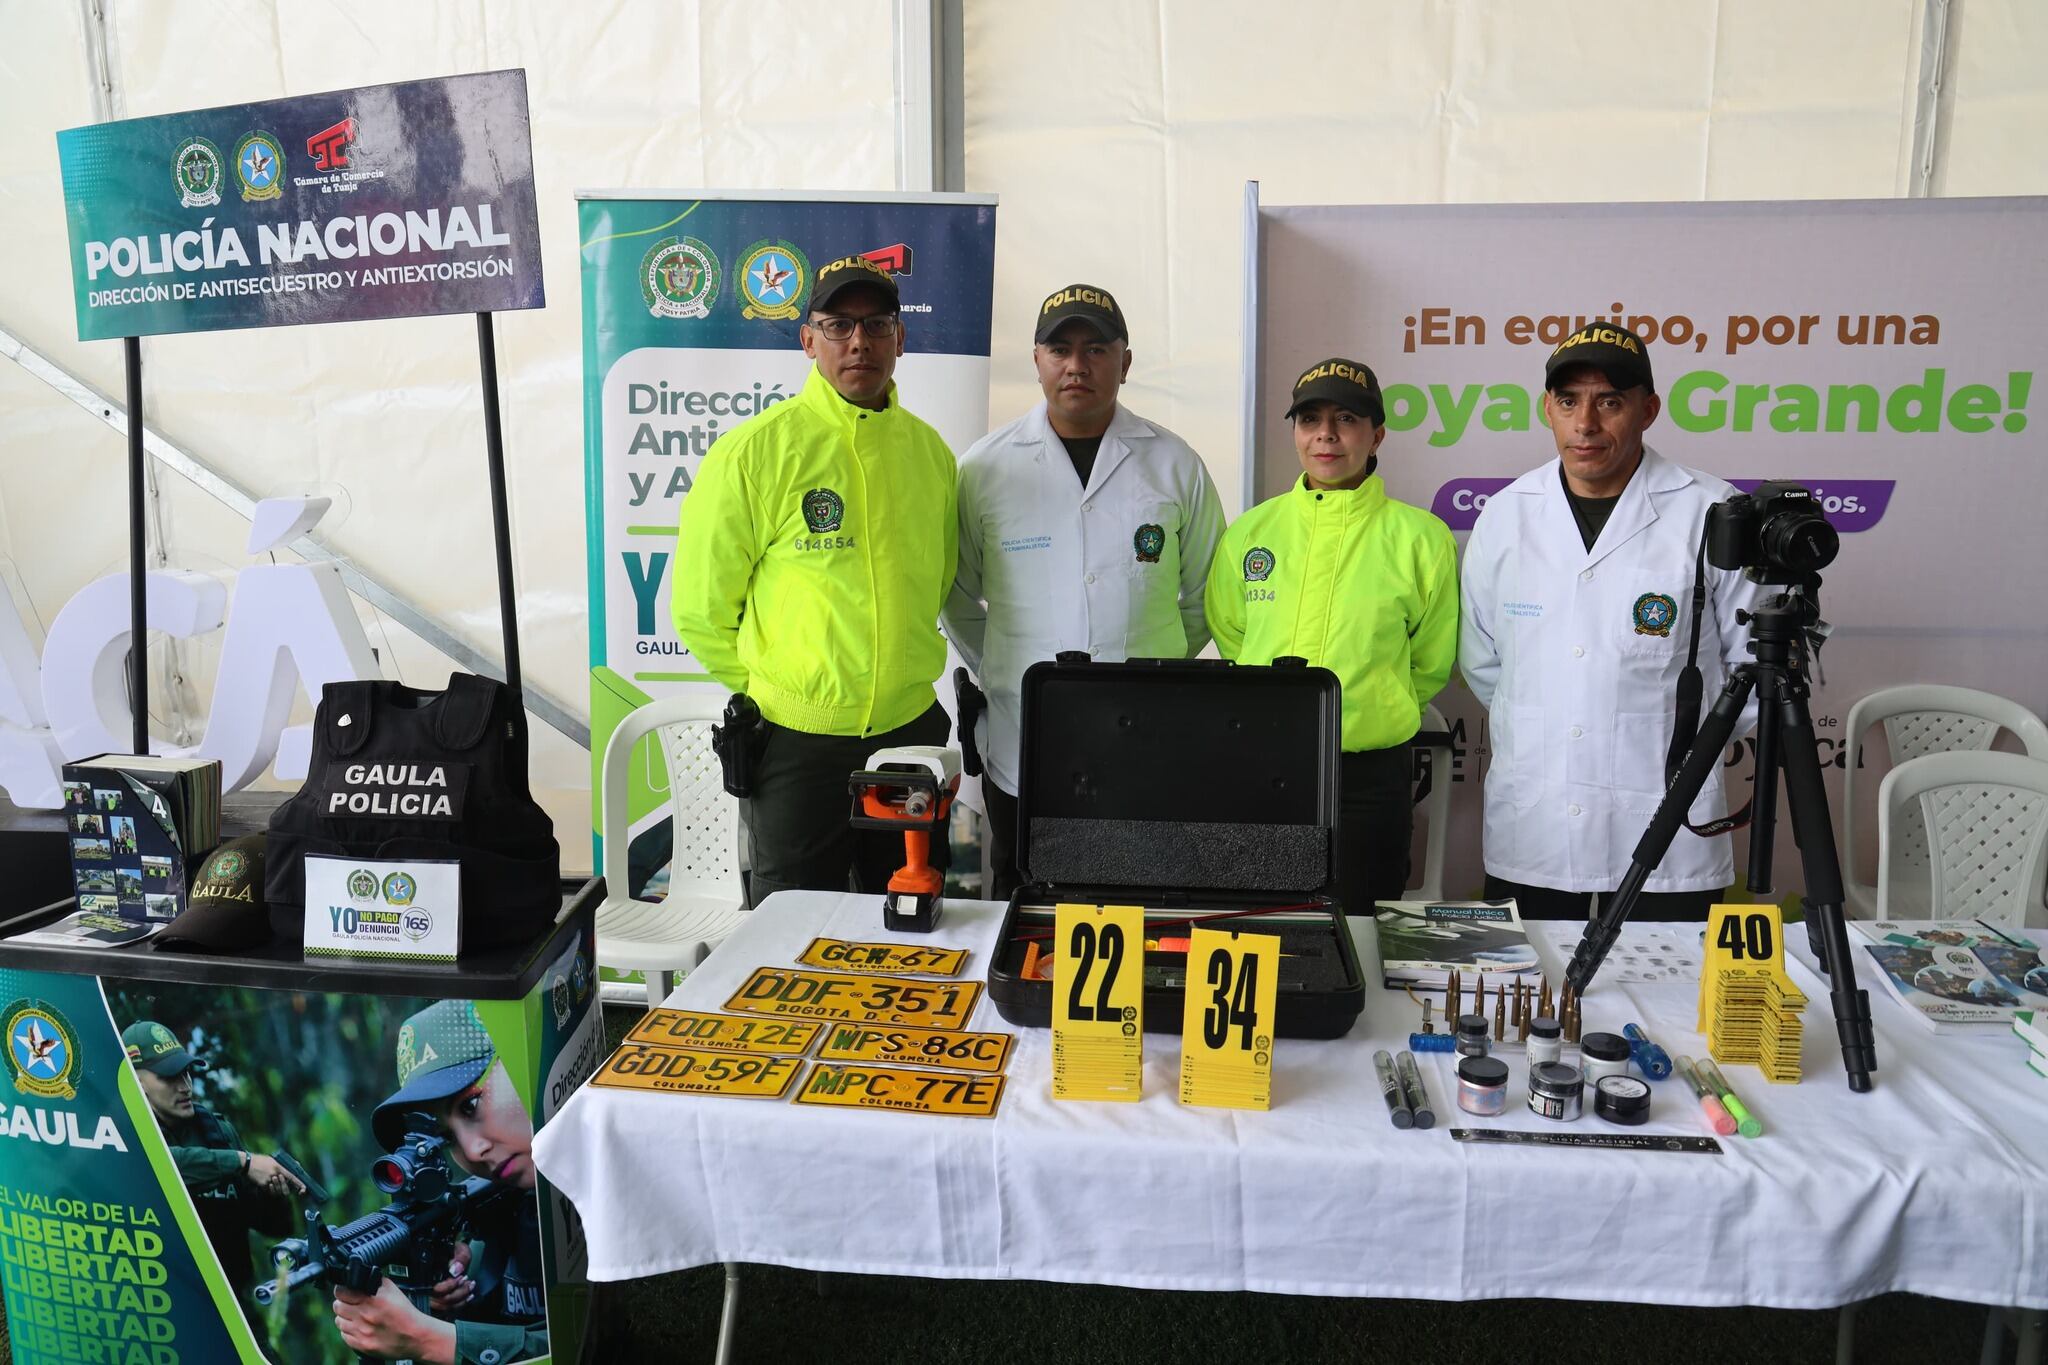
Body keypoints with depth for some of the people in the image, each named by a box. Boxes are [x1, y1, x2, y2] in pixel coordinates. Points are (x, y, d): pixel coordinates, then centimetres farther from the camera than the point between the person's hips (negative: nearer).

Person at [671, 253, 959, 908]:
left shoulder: (930, 450, 5)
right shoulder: (756, 450, -9)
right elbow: (700, 608, -4)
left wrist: (906, 677, 13)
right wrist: (769, 692, 0)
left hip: (911, 731, 4)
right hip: (796, 741, -4)